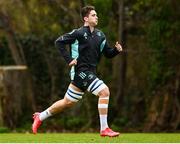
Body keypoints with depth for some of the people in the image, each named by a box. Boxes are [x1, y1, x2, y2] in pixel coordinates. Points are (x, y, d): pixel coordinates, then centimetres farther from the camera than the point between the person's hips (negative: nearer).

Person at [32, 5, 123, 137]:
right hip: (81, 71, -8)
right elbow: (59, 42, -8)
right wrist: (69, 59, -14)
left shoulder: (100, 35, 10)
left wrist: (117, 50, -6)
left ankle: (40, 117, 33)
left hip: (90, 72, 8)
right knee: (104, 91, -20)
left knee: (68, 102, 16)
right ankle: (104, 129, -16)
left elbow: (108, 53, 15)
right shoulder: (79, 33, -10)